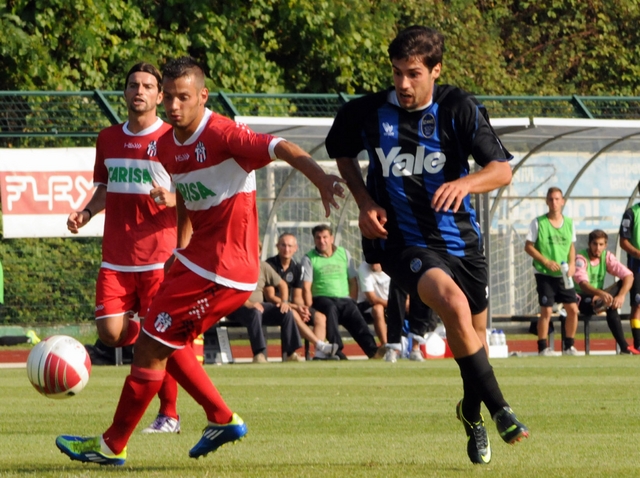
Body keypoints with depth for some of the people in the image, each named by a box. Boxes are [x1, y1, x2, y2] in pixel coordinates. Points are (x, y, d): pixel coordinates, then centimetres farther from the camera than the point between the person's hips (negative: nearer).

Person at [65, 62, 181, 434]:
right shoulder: (108, 139, 12)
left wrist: (172, 199, -23)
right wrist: (85, 214, 5)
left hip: (159, 256, -4)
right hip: (116, 257, 4)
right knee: (109, 333, -6)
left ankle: (169, 415, 8)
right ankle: (136, 331, 29)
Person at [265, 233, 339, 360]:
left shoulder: (296, 268, 11)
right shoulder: (270, 265, -10)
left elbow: (297, 296, 12)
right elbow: (270, 296, -14)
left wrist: (302, 307, -13)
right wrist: (295, 307, -21)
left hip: (291, 305, 7)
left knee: (320, 317, -10)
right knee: (293, 315, -36)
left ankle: (319, 354, -28)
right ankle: (321, 345, -40)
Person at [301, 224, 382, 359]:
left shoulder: (344, 254, 18)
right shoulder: (309, 258, 8)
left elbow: (353, 281, 17)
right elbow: (306, 287, -2)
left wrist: (351, 303, 4)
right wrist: (310, 308, -15)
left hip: (344, 299, 3)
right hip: (322, 298, -3)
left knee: (356, 317, -26)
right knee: (330, 309, -37)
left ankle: (372, 350, -44)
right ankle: (337, 351, -49)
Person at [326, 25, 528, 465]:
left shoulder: (460, 109, -9)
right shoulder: (368, 113, -7)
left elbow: (502, 170, -13)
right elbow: (343, 153, 15)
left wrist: (464, 183, -34)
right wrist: (365, 202, 0)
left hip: (461, 240, 2)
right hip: (404, 242, -2)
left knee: (474, 334, 13)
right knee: (454, 304, -29)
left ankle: (472, 412, 43)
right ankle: (498, 407, -18)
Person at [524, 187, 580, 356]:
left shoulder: (569, 223, 7)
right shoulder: (538, 223, -5)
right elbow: (528, 246, -3)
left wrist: (572, 263, -1)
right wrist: (546, 261, -14)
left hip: (564, 275, 4)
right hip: (545, 274, -4)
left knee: (573, 309, 2)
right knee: (546, 311, -7)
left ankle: (569, 345, 16)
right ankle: (543, 347, 2)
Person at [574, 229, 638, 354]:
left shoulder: (607, 257, -1)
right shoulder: (581, 259, -16)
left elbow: (628, 275, -10)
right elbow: (583, 284, -34)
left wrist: (621, 296, -31)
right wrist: (601, 293, -54)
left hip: (599, 297, 6)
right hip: (581, 299, -6)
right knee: (610, 308, -33)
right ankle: (624, 347, -36)